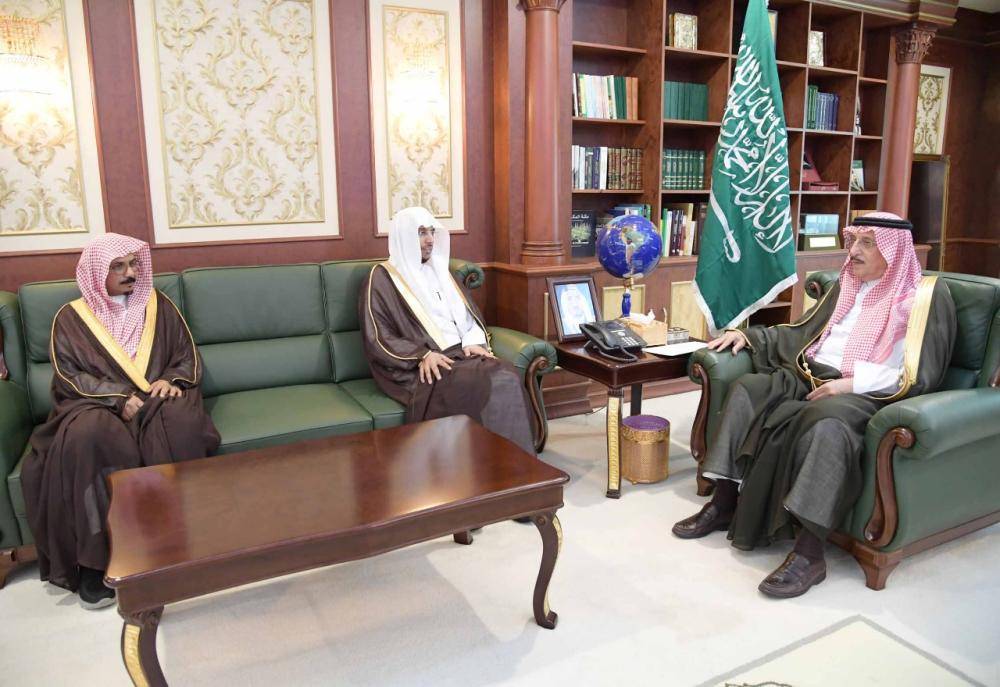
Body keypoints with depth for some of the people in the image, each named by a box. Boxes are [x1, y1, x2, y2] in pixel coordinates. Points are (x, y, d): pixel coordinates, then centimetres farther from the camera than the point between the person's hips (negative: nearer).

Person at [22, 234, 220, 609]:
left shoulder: (159, 305, 13)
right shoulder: (71, 317, 8)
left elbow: (188, 355, 13)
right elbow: (68, 374, -1)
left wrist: (171, 380, -10)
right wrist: (118, 397, -16)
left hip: (157, 399, 1)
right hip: (96, 404, -1)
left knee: (181, 423, -35)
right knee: (87, 437, -37)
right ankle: (94, 558, -29)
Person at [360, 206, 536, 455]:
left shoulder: (439, 270, 22)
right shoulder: (382, 278, 2)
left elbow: (470, 313, 20)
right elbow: (377, 338, -6)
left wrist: (473, 342, -2)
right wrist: (422, 355, -18)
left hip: (461, 354, 6)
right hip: (418, 368, -5)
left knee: (507, 378, -26)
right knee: (480, 387, -33)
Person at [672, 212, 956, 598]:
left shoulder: (925, 295, 0)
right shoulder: (848, 286, 21)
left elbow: (921, 374, -9)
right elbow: (801, 332, 27)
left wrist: (851, 383, -20)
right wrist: (749, 335, 14)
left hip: (868, 394, -7)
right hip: (810, 378, 7)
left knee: (826, 421, -39)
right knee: (747, 390, -18)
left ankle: (809, 553, -39)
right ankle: (724, 503, -18)